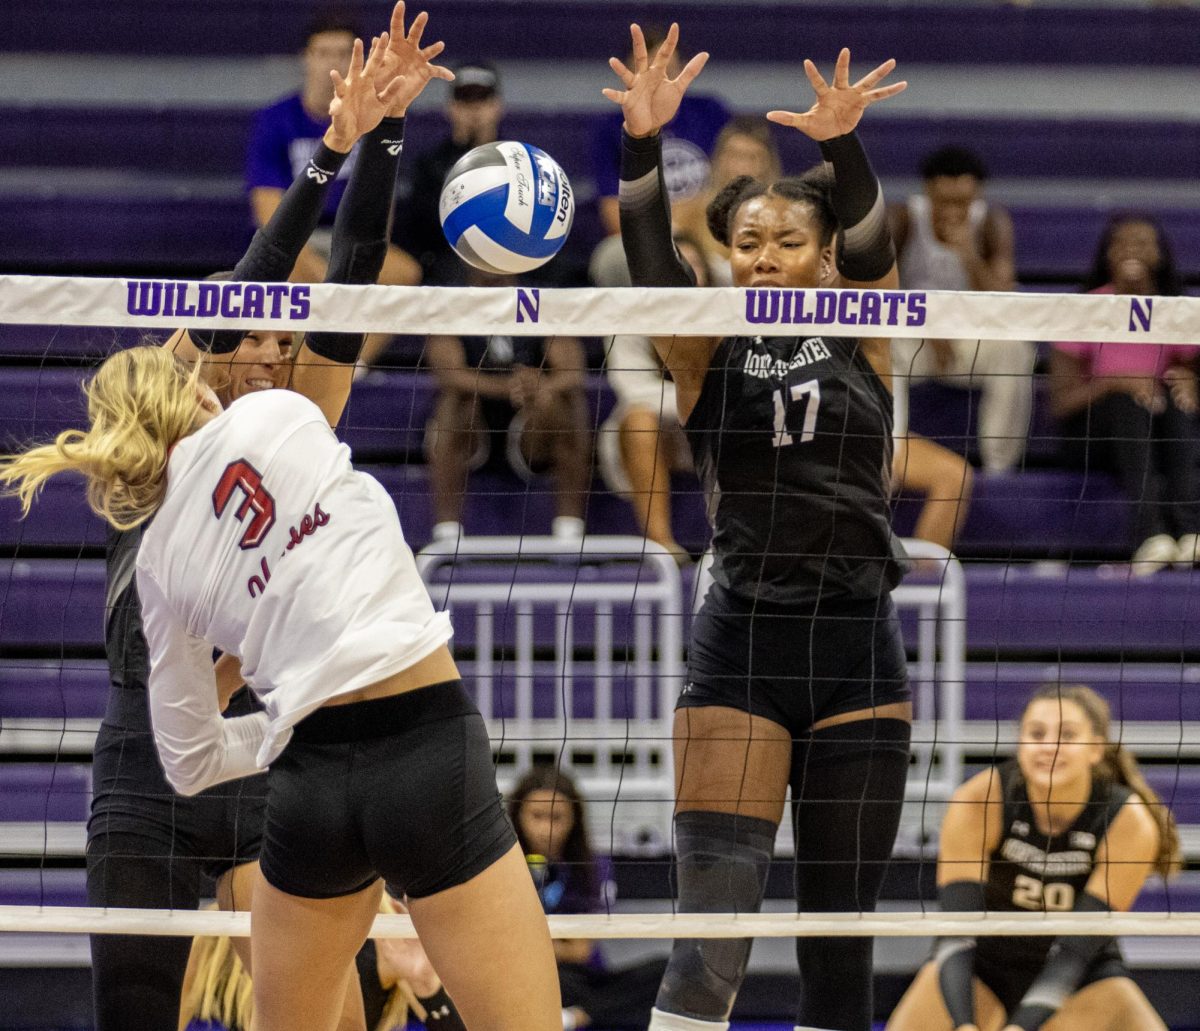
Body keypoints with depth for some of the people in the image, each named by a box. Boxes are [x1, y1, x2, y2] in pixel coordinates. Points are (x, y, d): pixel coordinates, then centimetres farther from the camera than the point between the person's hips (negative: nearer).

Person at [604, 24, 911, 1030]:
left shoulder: (863, 336, 6)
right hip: (740, 647, -1)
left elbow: (871, 245, -14)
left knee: (839, 936, 5)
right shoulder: (707, 352, 4)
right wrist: (644, 144, -34)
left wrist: (843, 145, -36)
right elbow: (652, 262, -14)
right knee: (712, 921, -13)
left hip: (857, 647, 1)